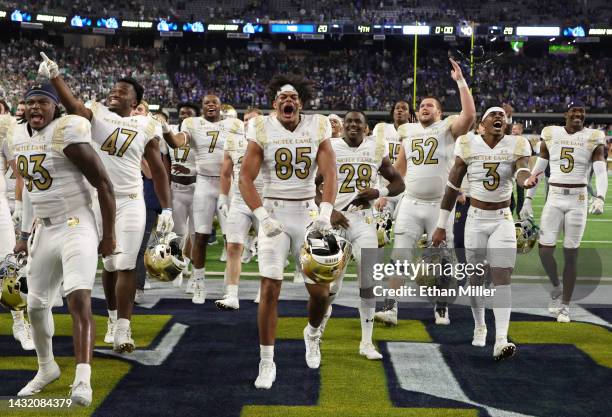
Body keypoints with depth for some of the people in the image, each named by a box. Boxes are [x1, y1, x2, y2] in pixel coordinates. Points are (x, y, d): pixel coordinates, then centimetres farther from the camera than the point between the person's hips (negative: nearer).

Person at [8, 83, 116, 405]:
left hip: (76, 227, -7)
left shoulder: (66, 133, -15)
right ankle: (46, 368, 33)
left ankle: (83, 379, -20)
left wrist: (109, 236, -11)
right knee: (36, 305, 13)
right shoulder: (18, 137, 8)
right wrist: (24, 235, 20)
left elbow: (103, 184, -13)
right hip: (43, 230, 8)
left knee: (79, 299, -19)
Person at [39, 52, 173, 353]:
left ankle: (122, 329, -4)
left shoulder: (147, 127, 3)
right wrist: (54, 77, -38)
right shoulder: (97, 114, 1)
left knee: (126, 265, -6)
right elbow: (73, 106, -20)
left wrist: (166, 208, 3)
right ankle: (113, 318, 28)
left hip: (130, 202, -1)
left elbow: (158, 170, 8)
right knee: (110, 264, 10)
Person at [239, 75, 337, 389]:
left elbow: (329, 174, -5)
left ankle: (312, 334, 36)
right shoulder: (262, 129, -5)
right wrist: (262, 216, -20)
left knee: (320, 291, 3)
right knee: (270, 289, -8)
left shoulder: (317, 128, 0)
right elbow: (246, 178, -8)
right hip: (273, 212, -2)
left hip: (307, 212, 2)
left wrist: (325, 212, -22)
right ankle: (266, 363, 2)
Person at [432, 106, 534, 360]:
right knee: (476, 276, 8)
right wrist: (441, 226, 1)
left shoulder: (516, 146, -2)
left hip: (503, 219, 0)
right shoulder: (469, 145, -5)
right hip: (476, 218, 0)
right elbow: (452, 187, 0)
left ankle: (501, 341, -15)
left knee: (502, 277, -10)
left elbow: (522, 171, -21)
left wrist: (527, 181, -48)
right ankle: (479, 327, 31)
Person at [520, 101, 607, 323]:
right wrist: (528, 199, 5)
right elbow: (537, 171, 10)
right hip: (554, 199, 1)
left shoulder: (593, 139, -1)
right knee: (545, 250, -9)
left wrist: (600, 198, -28)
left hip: (578, 201, -1)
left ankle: (565, 306, 14)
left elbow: (601, 173, -11)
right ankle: (556, 287, 21)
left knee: (571, 254, 2)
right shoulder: (550, 135, 5)